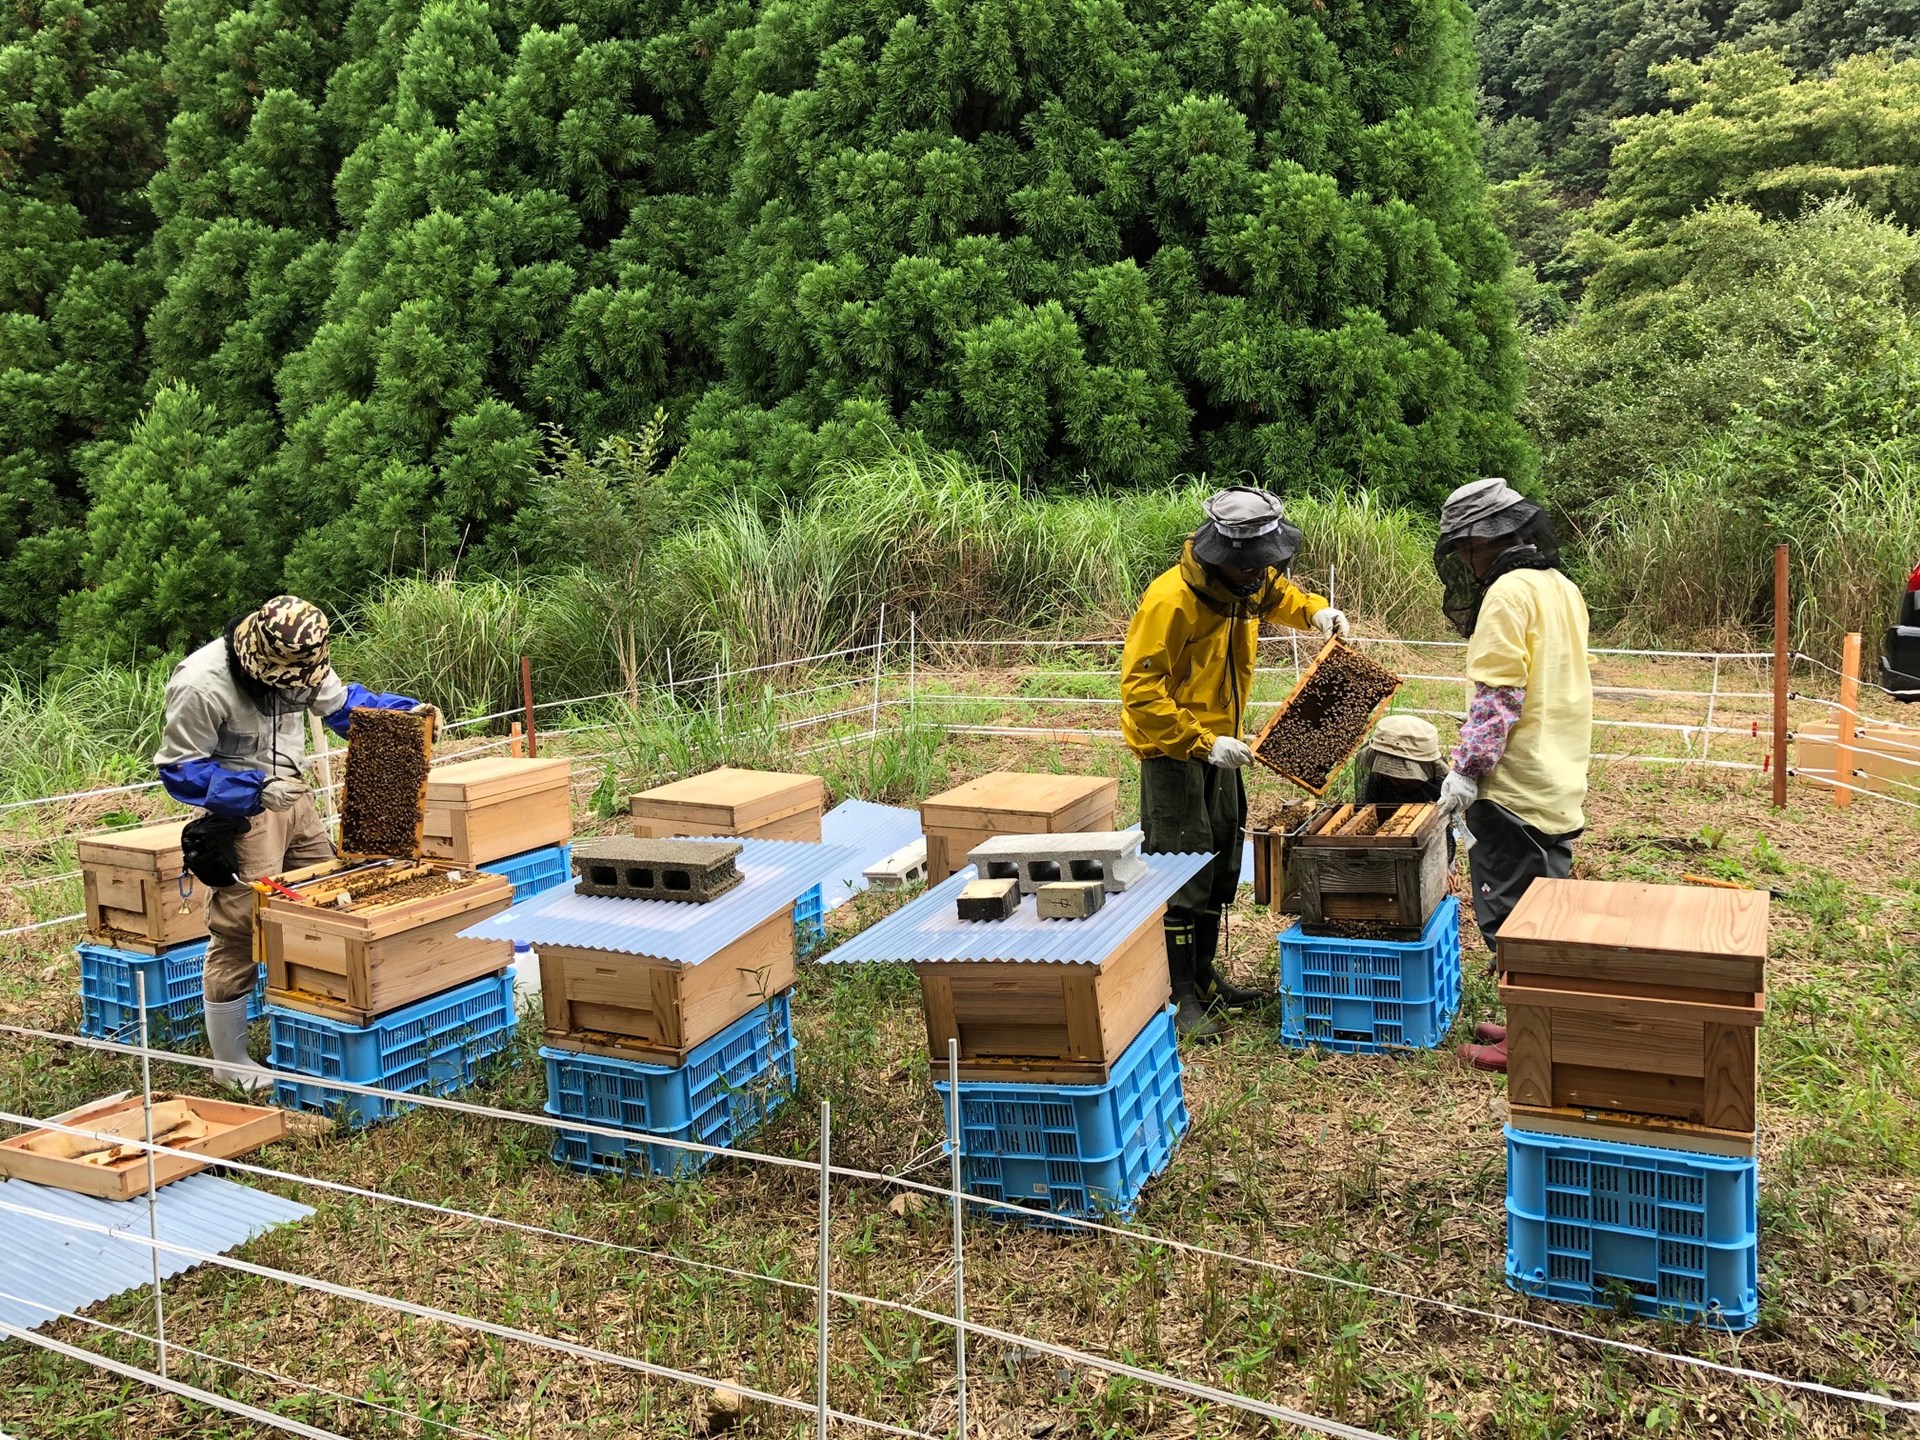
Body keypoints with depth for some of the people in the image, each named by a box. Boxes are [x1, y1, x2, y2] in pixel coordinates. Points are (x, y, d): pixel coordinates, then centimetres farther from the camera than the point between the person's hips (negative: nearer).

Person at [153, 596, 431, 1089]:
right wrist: (256, 788, -27)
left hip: (293, 798, 7)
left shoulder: (299, 661, -3)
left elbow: (340, 701, 13)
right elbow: (178, 769, -17)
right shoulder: (202, 684, -23)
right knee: (239, 934, -2)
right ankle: (229, 1061, 13)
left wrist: (404, 710, -3)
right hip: (240, 812, -7)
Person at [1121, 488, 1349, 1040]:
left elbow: (1276, 593, 25)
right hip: (1170, 750, -9)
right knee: (1182, 870, -8)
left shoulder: (1250, 582, 0)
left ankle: (1203, 975, 30)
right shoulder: (1170, 600, -26)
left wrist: (1315, 610, 4)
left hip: (1218, 745, 9)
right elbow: (1140, 689, -28)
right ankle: (1179, 996, 0)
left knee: (1221, 865, 16)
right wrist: (1201, 743, -32)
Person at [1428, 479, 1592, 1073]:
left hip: (1515, 788, -9)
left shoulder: (1508, 593, -16)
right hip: (1561, 784, 10)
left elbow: (1498, 696, -22)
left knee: (1508, 914, 0)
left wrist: (1467, 769, -17)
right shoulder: (1563, 588, 13)